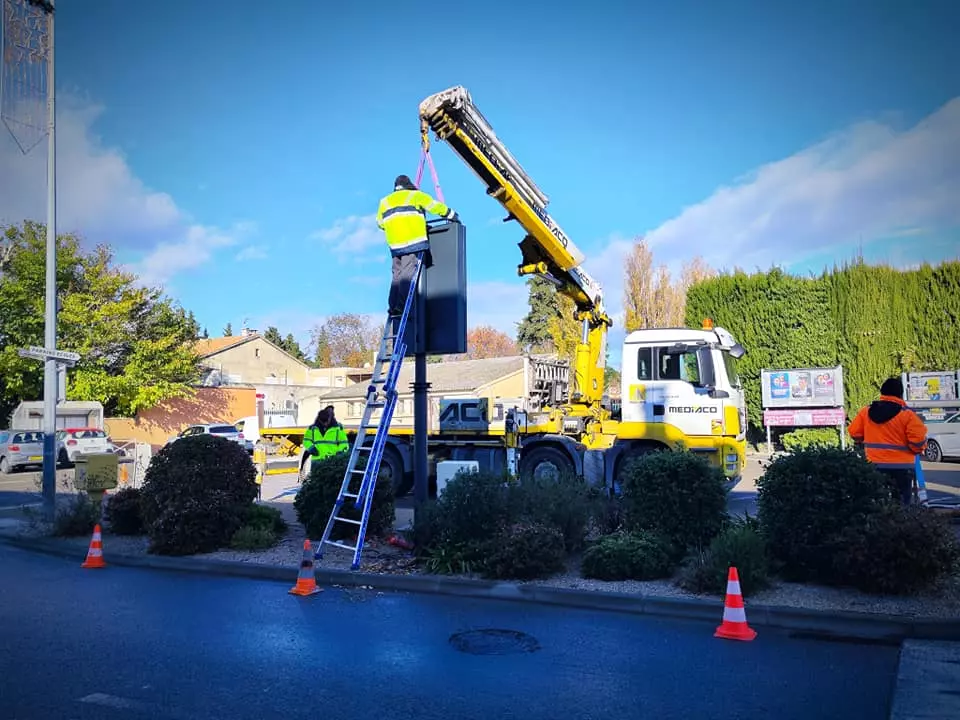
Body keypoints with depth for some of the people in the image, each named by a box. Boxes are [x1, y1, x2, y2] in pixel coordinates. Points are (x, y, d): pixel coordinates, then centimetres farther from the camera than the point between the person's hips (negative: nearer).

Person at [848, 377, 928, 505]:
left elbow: (854, 433, 7)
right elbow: (918, 441, -15)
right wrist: (919, 449, 6)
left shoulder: (866, 411, 2)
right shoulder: (907, 414, -11)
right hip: (901, 467, -4)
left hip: (874, 465, 4)